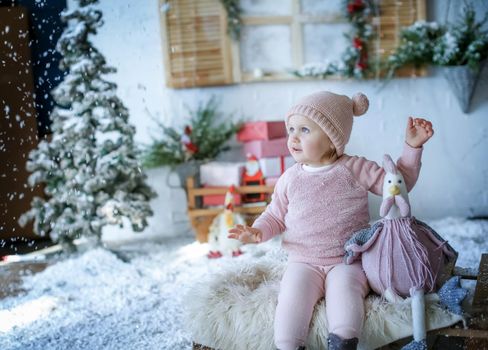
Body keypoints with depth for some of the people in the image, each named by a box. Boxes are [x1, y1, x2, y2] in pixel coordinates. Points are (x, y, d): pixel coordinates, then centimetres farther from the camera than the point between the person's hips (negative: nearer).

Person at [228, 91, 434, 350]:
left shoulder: (356, 169, -1)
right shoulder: (290, 179, 5)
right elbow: (276, 215, 15)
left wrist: (412, 147, -3)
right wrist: (258, 231, -6)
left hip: (346, 261, -2)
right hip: (303, 263, 2)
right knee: (289, 309, -23)